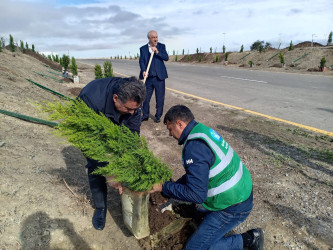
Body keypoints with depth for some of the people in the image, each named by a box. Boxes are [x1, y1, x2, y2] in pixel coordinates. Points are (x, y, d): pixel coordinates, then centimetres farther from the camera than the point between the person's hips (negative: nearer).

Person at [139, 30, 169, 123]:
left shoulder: (161, 46, 5)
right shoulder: (143, 48, 6)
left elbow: (166, 58, -7)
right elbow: (141, 61, -4)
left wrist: (157, 52, -21)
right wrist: (143, 71, -21)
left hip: (159, 77, -1)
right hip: (148, 77, 1)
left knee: (160, 98, 4)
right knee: (145, 97, 9)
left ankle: (158, 116, 18)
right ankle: (145, 115, 24)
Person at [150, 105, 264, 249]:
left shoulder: (195, 146, -27)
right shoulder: (202, 130, 4)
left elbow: (196, 195, -28)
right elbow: (196, 173, 15)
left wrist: (164, 188, -16)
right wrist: (171, 195, 14)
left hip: (233, 206, -10)